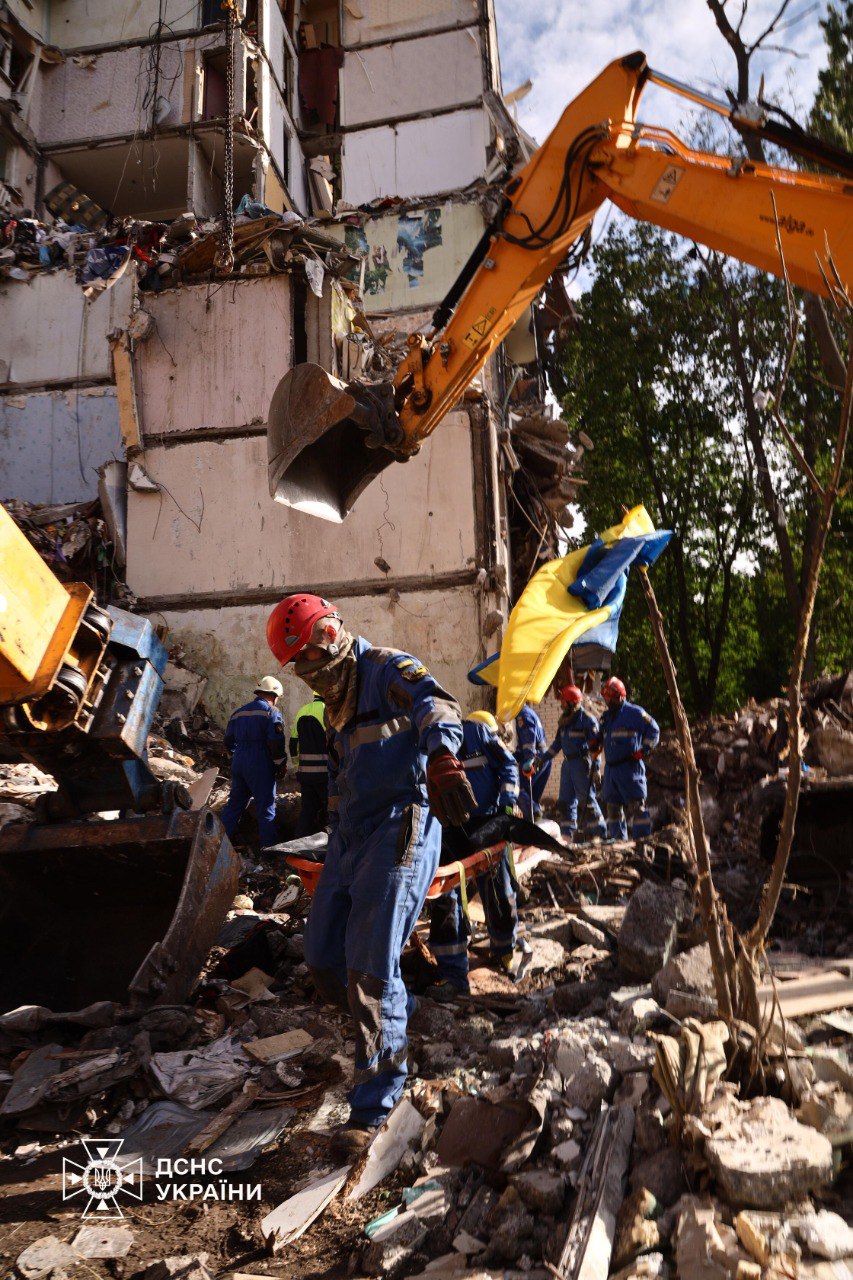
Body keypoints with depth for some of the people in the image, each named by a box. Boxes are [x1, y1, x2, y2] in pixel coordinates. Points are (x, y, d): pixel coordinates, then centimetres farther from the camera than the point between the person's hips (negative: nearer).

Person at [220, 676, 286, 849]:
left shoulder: (239, 712, 15)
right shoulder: (271, 711, -6)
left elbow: (229, 741, 20)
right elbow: (276, 741, -16)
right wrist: (281, 762, -4)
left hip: (238, 763, 6)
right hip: (260, 766, -6)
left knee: (235, 802, 15)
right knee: (266, 807, 1)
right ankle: (269, 846, 5)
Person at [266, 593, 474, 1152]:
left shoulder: (389, 670, -9)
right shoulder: (337, 700, 19)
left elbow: (435, 703, -32)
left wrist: (440, 758, -52)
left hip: (399, 832, -9)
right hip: (350, 837, 9)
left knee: (371, 971, -9)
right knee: (324, 959, 12)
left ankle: (372, 1107, 5)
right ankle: (401, 1015, 39)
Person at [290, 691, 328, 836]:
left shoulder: (302, 711, 14)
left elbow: (293, 743, 18)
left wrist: (298, 766, 26)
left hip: (304, 771, 6)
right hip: (324, 771, -6)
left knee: (307, 808, 11)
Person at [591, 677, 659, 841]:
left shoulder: (634, 712, -4)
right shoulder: (606, 717, 18)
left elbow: (653, 731, -3)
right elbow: (600, 735, 31)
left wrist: (643, 751, -9)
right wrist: (595, 742, 10)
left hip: (630, 767, -7)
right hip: (611, 768, 7)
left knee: (635, 805, -8)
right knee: (612, 805, 10)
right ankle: (617, 838, 19)